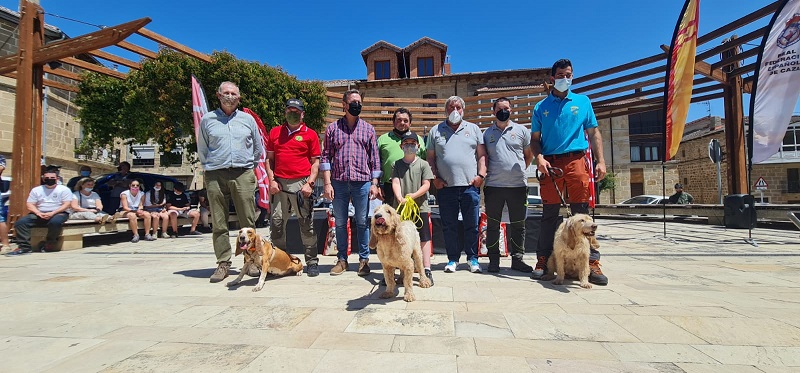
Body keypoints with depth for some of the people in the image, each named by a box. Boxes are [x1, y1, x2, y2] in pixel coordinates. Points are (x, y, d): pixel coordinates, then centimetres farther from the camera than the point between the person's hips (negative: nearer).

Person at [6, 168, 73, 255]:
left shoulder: (64, 189, 4)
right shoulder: (36, 190, 16)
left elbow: (66, 205, -6)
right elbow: (30, 205, 9)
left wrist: (52, 213, -19)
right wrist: (39, 213, -12)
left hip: (58, 213, -4)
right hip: (39, 214, 5)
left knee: (55, 222, -38)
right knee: (20, 222, -20)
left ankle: (49, 244, -16)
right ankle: (24, 246, -20)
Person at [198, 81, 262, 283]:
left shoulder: (248, 119, 12)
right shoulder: (207, 119, 11)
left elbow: (258, 148, 17)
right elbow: (201, 149, 16)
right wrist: (211, 166, 10)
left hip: (243, 175, 0)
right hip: (215, 176, 1)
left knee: (248, 222, -1)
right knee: (219, 223, 3)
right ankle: (223, 263, 10)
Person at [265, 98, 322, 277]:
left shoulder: (310, 134, 7)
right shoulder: (275, 132, 15)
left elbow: (316, 162, 3)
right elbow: (269, 159, 15)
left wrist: (309, 183, -8)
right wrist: (271, 180, 2)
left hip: (301, 184, -3)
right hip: (279, 184, 3)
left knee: (306, 224, 1)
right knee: (277, 223, 6)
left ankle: (312, 262, 10)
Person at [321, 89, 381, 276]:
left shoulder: (368, 129, 10)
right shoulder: (333, 128, 9)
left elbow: (375, 158, 8)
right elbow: (326, 157, 5)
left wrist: (374, 183, 0)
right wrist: (327, 183, -4)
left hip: (362, 182, -1)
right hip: (338, 182, 1)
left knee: (362, 222, 5)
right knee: (340, 223, 8)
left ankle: (364, 259, 17)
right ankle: (342, 259, 21)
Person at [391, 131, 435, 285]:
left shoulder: (423, 164, 4)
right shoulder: (396, 164, 8)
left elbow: (426, 185, -2)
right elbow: (395, 182, -3)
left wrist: (413, 195, -18)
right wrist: (400, 198, -21)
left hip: (420, 206, -1)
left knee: (424, 238, 0)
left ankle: (427, 270, 6)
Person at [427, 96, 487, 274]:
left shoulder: (473, 129, 13)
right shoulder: (435, 131, 13)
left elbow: (482, 155, 9)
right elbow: (430, 157, 10)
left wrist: (481, 175, -4)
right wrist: (435, 178, -1)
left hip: (470, 186, 0)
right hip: (445, 186, 0)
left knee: (472, 225, 4)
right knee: (449, 226, 6)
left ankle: (472, 258, 18)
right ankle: (452, 259, 18)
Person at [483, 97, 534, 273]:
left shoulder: (521, 130, 8)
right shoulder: (487, 133, 10)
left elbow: (529, 154, 15)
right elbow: (483, 158, 14)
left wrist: (520, 170, 8)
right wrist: (484, 174, 4)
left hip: (518, 185, 0)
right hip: (493, 186, 0)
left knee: (518, 225, 6)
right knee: (492, 224, 5)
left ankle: (517, 259, 17)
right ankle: (494, 260, 15)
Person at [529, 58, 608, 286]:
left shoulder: (583, 102, 16)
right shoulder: (541, 107, 15)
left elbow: (594, 134, 14)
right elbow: (535, 139, 13)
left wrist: (600, 161, 3)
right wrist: (539, 157, -7)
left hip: (576, 160, 0)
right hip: (551, 164, 0)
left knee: (582, 212, -3)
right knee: (549, 214, 1)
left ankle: (592, 263, 2)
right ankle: (544, 261, 6)